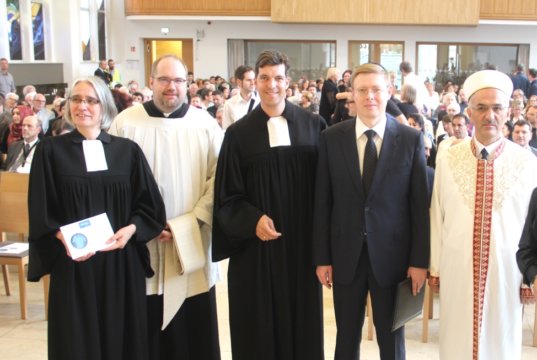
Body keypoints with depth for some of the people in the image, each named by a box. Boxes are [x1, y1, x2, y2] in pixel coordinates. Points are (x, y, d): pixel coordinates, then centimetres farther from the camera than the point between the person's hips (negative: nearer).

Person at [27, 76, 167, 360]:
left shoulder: (128, 150, 4)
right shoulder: (50, 150, 0)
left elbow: (149, 205, 4)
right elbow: (40, 213, -2)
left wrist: (130, 229, -13)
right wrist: (64, 238, -18)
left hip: (121, 262, 2)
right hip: (73, 264, -1)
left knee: (123, 337, 9)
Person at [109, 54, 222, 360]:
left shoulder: (206, 124, 1)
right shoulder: (126, 122, 0)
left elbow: (219, 179, -3)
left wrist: (188, 223, -12)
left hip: (192, 243, 1)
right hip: (141, 245, 0)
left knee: (194, 331, 8)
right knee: (147, 333, 8)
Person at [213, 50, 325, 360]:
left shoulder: (313, 125, 1)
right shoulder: (239, 133, -1)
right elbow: (227, 196, -1)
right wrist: (253, 220, -18)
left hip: (302, 242, 1)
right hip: (256, 247, -1)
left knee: (301, 320, 12)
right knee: (259, 325, 8)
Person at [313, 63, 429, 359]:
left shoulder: (411, 139, -5)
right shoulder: (331, 138, -2)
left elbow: (420, 204, -3)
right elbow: (322, 202, 0)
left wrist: (419, 260, -5)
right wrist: (321, 257, -1)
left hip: (392, 255, -1)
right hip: (346, 255, 1)